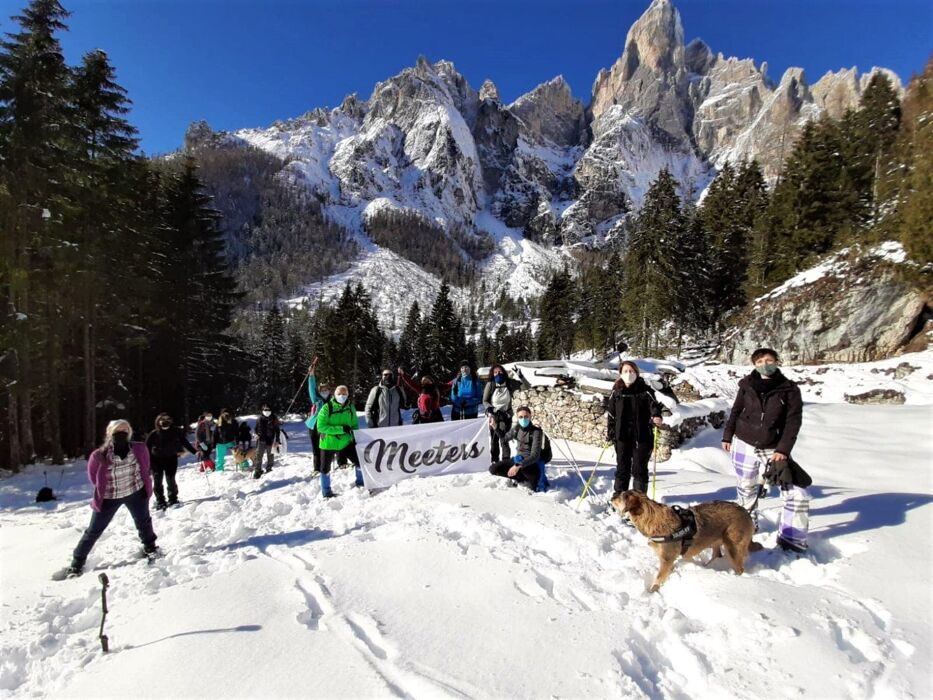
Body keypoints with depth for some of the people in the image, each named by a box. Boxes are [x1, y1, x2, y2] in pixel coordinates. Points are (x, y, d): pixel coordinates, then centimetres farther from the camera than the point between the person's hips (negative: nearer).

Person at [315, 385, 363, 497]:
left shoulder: (350, 407, -2)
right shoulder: (327, 408, -15)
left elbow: (355, 425, 11)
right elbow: (321, 426, -20)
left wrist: (355, 438, -2)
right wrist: (340, 429, -25)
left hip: (345, 442, 3)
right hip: (328, 443, -2)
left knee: (359, 462, -1)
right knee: (325, 468, 9)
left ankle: (360, 483, 25)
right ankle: (326, 492, 32)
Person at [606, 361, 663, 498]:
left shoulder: (645, 390, -2)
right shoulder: (616, 392, 4)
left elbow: (654, 404, -14)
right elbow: (611, 415, 9)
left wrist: (656, 416, -36)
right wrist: (610, 435, 9)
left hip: (642, 436, -2)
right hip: (622, 437, 2)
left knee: (639, 469, 5)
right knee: (622, 468, 10)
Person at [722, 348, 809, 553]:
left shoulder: (789, 390, -5)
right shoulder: (747, 386, 0)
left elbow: (793, 422, -8)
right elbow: (736, 412, 9)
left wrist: (783, 450, -15)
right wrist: (727, 436, 8)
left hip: (774, 449, -1)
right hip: (744, 444, 1)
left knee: (798, 494, -10)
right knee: (746, 487, 14)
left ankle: (791, 541, 6)